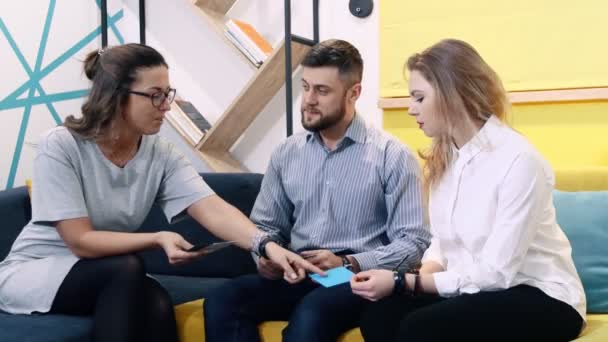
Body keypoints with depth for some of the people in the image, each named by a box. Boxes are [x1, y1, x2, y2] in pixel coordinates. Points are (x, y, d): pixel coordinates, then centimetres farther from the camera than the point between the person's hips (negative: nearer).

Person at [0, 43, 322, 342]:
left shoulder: (161, 154, -10)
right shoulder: (60, 146, -22)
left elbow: (213, 209, -22)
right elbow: (80, 241, -23)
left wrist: (266, 244, -40)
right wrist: (157, 239, -34)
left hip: (113, 280, 4)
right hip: (31, 272, -3)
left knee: (157, 304, -29)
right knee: (126, 269, -31)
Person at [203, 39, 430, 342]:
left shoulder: (392, 157, -2)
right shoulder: (286, 153, 13)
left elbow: (413, 242, -6)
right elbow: (266, 225, 19)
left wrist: (347, 264, -18)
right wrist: (265, 255, -5)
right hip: (296, 275, 5)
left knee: (311, 315, -37)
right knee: (222, 302, -24)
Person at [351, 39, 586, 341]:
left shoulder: (518, 159, -20)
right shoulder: (444, 157, 4)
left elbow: (495, 273, -22)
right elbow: (441, 242, 8)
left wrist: (403, 282, -22)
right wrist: (420, 276, -14)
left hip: (540, 298, -6)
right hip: (475, 289, 6)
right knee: (379, 316, -19)